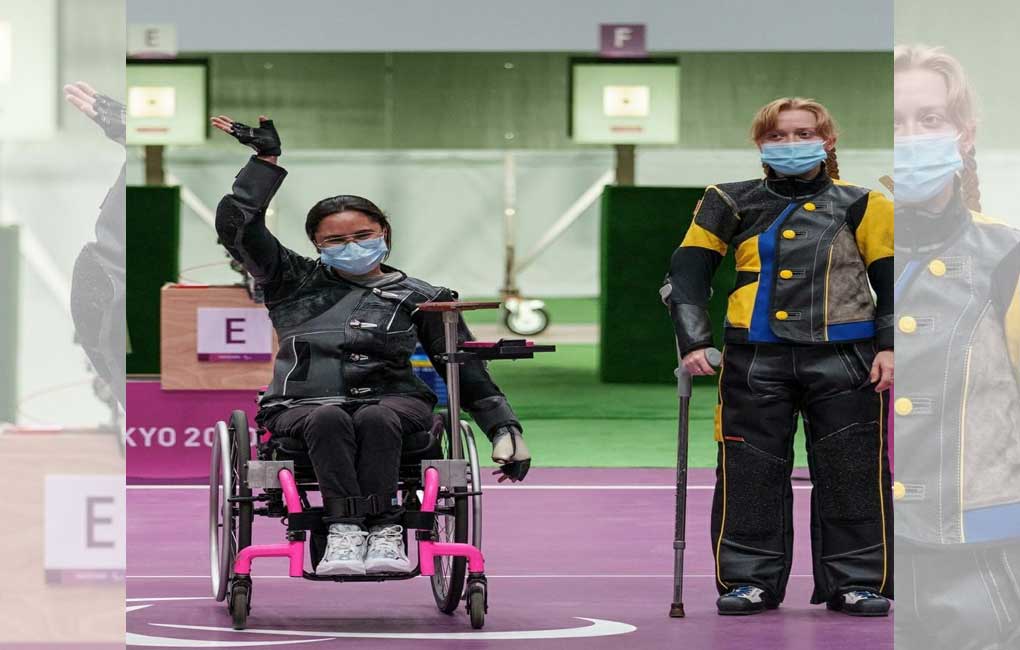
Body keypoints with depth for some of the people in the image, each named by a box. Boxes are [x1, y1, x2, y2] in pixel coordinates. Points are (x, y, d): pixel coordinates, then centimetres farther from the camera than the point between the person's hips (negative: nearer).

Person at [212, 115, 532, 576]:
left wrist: (505, 428, 3)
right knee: (329, 419, -37)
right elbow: (236, 226, 10)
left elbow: (467, 371, 13)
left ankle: (382, 531, -42)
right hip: (303, 405, 0)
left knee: (376, 419, -37)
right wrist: (266, 161, 9)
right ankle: (344, 526, -47)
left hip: (391, 400, 0)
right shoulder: (295, 283, 17)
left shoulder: (418, 298, 15)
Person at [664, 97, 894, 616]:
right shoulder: (733, 205, 8)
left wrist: (889, 346, -4)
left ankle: (856, 581, 6)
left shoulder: (859, 206, 6)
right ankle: (750, 580, 7)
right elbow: (688, 275, 6)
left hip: (843, 359, -1)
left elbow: (890, 280, 6)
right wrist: (693, 341, -5)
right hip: (756, 360, 1)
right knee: (750, 475, 0)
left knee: (851, 475, -1)